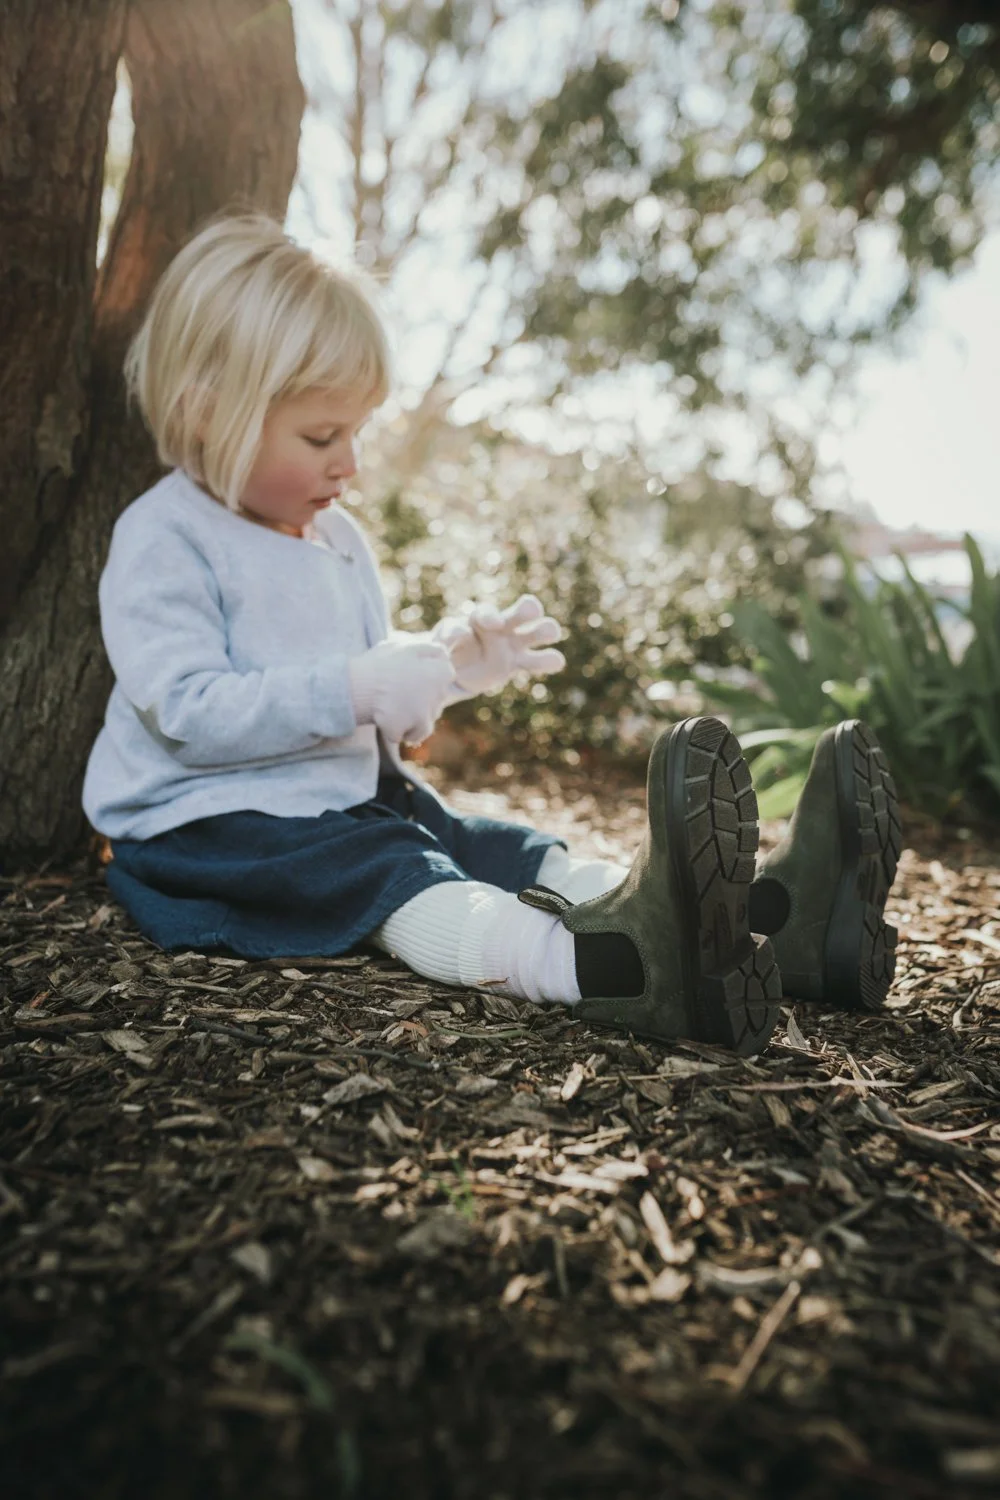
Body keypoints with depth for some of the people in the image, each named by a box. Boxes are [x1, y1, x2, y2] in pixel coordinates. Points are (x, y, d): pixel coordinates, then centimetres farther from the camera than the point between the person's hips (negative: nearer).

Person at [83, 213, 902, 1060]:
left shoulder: (336, 537, 15)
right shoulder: (163, 541, -11)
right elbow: (188, 712, -23)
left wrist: (451, 660, 3)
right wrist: (354, 690, -29)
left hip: (352, 798, 8)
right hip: (213, 823, -7)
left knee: (524, 857, -13)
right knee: (398, 880, -35)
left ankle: (776, 919, -26)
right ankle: (614, 967, -61)